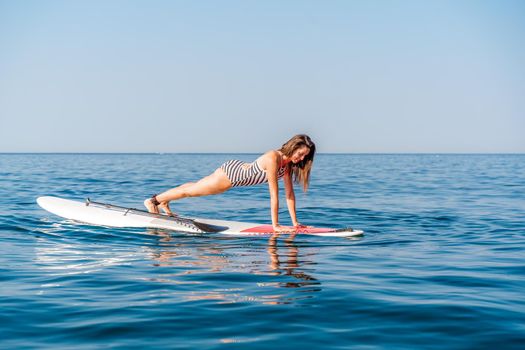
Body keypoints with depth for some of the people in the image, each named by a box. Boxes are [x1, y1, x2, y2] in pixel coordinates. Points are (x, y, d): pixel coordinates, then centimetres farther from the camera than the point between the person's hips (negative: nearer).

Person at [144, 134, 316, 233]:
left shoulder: (288, 162, -11)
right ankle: (153, 200, 35)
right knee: (190, 191, 13)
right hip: (230, 173, -8)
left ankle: (164, 202, 49)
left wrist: (295, 222, -9)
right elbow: (274, 194, -35)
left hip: (237, 169, 8)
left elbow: (289, 193, -7)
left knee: (196, 187, 27)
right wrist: (275, 225, -32)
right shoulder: (273, 159, -36)